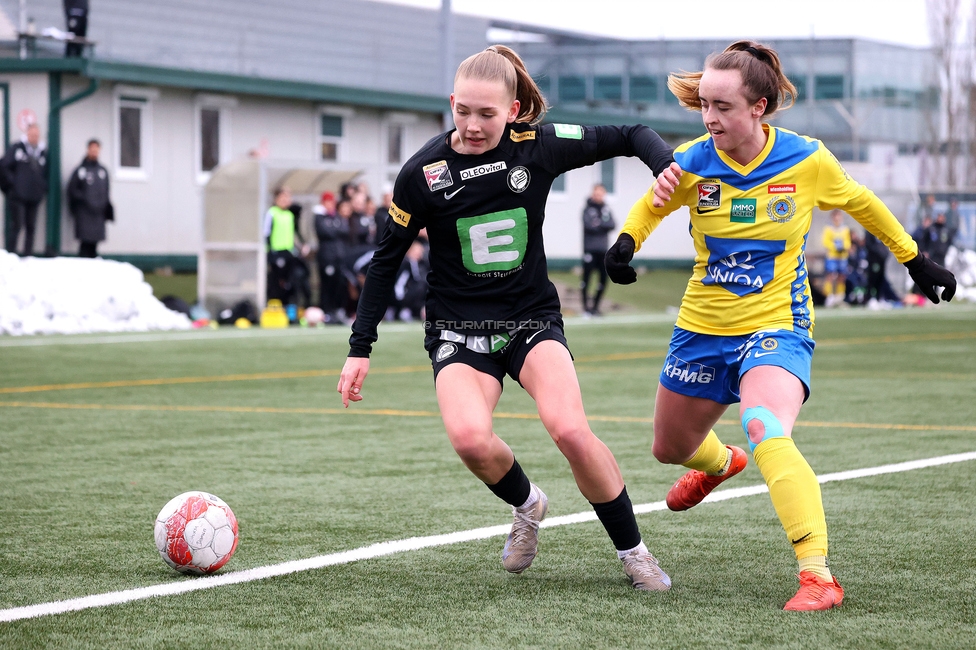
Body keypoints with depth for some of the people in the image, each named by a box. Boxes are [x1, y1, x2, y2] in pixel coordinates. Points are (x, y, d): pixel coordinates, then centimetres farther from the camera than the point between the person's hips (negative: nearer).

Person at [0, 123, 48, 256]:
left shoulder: (43, 152, 9)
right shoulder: (16, 148, -3)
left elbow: (46, 174, 17)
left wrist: (43, 187, 4)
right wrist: (11, 182, -5)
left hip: (34, 197, 4)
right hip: (17, 195, -4)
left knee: (31, 227, 7)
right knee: (16, 225, -8)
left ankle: (29, 254, 11)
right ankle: (11, 254, -4)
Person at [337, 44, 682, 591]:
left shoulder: (538, 145, -7)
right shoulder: (423, 173, -8)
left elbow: (628, 137, 3)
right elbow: (387, 260, 3)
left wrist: (666, 162, -19)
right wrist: (361, 348, 3)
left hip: (533, 320, 0)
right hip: (459, 330, 0)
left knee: (570, 428, -26)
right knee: (470, 437, -29)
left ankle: (632, 550, -3)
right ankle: (527, 505, 6)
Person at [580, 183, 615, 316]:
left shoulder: (606, 209, 12)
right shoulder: (587, 209, -2)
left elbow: (613, 225, -1)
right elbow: (589, 225, -15)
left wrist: (599, 223, -12)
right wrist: (604, 225, -8)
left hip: (603, 249, 5)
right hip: (590, 248, -5)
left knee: (603, 277, 3)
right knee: (587, 275, -6)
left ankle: (596, 305, 16)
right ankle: (586, 305, 3)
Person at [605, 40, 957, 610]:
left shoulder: (807, 159, -14)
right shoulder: (692, 163, -10)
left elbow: (861, 204, 7)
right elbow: (653, 204, 13)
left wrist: (916, 260, 14)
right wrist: (627, 241, -8)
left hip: (777, 328, -4)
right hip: (702, 328, 4)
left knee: (768, 435, -32)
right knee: (671, 449, 22)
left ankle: (819, 575, -34)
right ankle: (720, 463, 61)